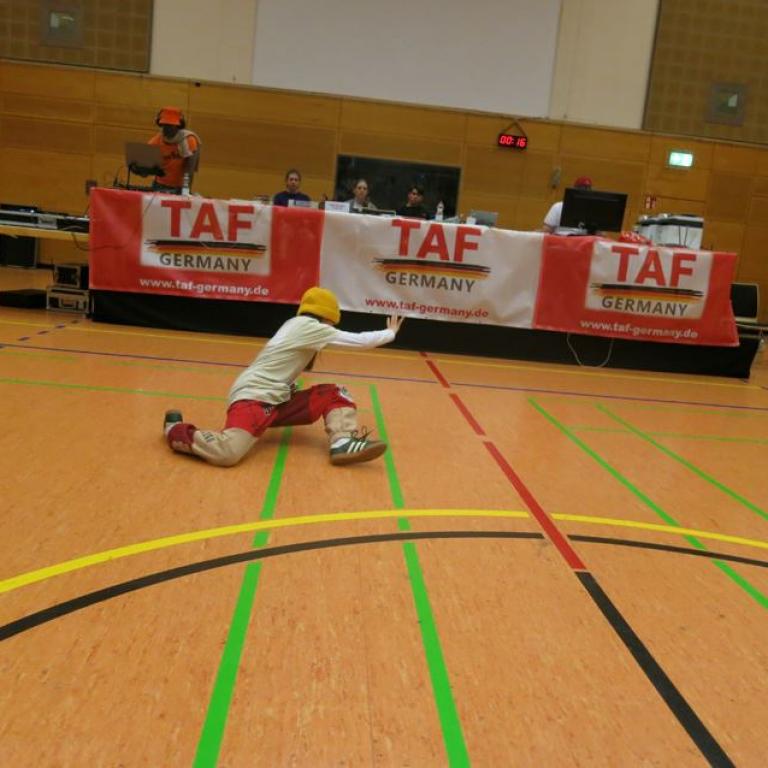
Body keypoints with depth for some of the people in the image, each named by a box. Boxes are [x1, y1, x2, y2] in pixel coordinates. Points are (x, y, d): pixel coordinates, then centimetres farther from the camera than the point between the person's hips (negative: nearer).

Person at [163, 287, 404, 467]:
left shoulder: (295, 326, 20)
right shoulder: (308, 326, -8)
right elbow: (361, 340, -5)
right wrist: (390, 332, 12)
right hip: (253, 398, -10)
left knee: (335, 394, 6)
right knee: (227, 453, -33)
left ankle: (344, 443, -18)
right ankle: (176, 430, -3)